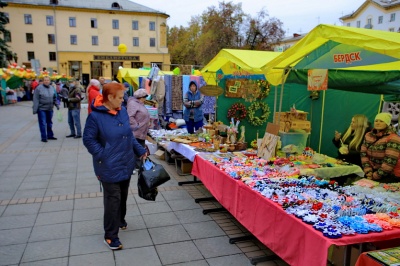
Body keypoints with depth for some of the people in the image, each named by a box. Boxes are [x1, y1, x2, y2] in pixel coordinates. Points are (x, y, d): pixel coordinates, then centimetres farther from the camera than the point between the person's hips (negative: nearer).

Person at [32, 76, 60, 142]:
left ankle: (50, 135, 27)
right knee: (43, 123, -2)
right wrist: (35, 109, -13)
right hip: (42, 109, -5)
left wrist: (57, 105, 11)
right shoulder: (39, 88, -8)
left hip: (50, 109, 5)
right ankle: (44, 137, 5)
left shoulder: (52, 88, 9)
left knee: (49, 123, 15)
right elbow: (36, 99, -10)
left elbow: (55, 98, 19)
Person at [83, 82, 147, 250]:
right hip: (109, 166, -6)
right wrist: (103, 156, -18)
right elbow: (88, 140, -12)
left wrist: (140, 151, 8)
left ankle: (120, 220, 45)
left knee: (123, 195, 20)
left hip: (126, 163, 6)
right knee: (113, 198, 0)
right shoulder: (95, 116, -17)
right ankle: (110, 235, 14)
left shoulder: (122, 111, 2)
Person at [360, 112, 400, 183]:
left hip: (391, 175, -6)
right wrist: (368, 171, -10)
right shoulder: (368, 135, 6)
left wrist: (375, 176, -18)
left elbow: (390, 161, -22)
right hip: (374, 171, 6)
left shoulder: (392, 139, -15)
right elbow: (363, 154, 2)